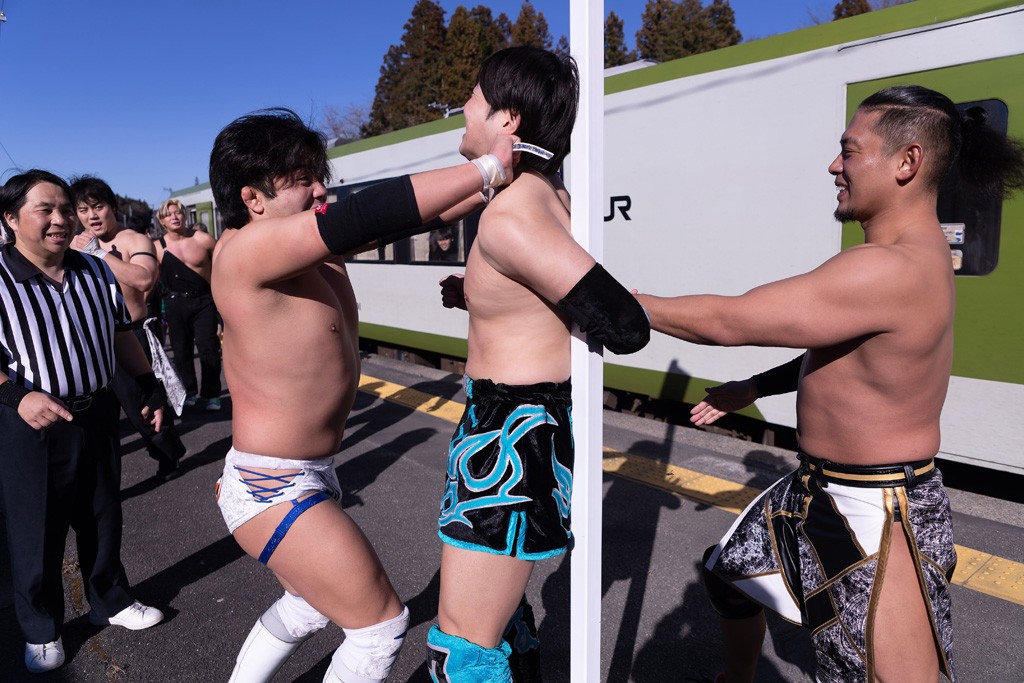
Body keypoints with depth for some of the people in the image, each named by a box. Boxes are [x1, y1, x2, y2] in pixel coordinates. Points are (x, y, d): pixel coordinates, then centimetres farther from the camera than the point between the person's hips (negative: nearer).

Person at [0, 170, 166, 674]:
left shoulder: (97, 271, 3)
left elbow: (121, 334, 12)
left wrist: (150, 386, 7)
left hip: (96, 413, 5)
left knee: (102, 519, 18)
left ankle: (110, 601, 39)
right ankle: (41, 630, 32)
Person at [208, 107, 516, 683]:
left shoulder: (317, 244, 2)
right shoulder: (250, 248, -24)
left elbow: (392, 223, 3)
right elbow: (365, 216, -35)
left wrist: (490, 186, -7)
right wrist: (487, 168, -29)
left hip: (306, 476, 10)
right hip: (273, 490, -10)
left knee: (312, 605, 30)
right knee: (382, 623, 2)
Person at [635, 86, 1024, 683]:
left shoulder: (891, 271, -29)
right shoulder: (914, 255, 6)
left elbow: (726, 322, -27)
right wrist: (755, 387, 14)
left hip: (878, 521, -11)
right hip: (818, 492, 11)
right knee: (728, 572, 27)